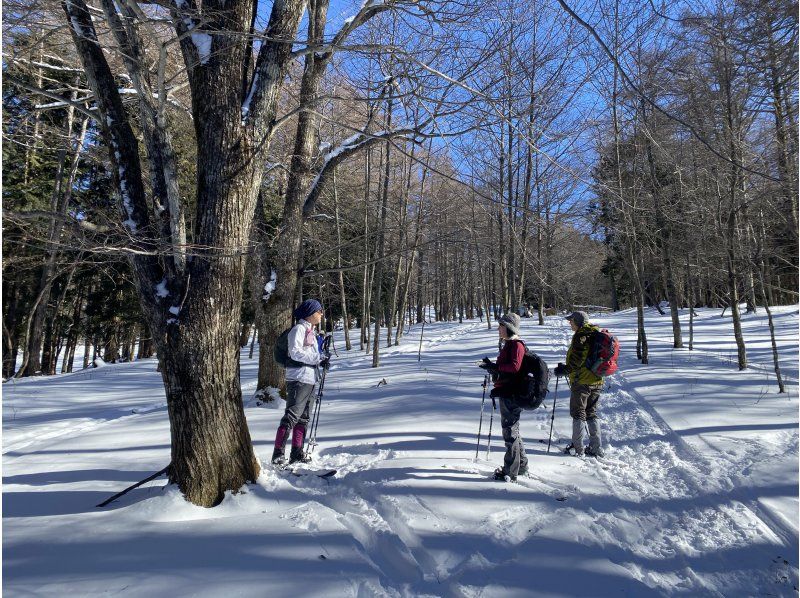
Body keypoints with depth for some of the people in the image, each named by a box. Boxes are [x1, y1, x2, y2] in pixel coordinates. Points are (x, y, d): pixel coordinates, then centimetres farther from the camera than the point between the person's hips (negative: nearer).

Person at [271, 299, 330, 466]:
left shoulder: (310, 330, 19)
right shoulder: (299, 329, -9)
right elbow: (295, 352, -19)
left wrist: (322, 358, 4)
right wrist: (318, 357, -17)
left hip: (310, 379, 10)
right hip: (298, 379, -10)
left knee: (303, 417, 12)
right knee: (291, 416, -10)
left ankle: (297, 453, 18)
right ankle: (278, 453, -4)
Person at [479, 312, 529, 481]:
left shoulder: (516, 344, -14)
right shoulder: (508, 344, 17)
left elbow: (514, 366, -26)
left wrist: (494, 367, -24)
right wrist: (493, 366, 4)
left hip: (511, 394, -10)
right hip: (506, 393, 10)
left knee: (510, 431, -1)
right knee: (512, 430, 19)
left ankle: (510, 472, 9)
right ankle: (521, 466, 32)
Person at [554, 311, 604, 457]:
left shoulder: (581, 335, -15)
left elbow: (577, 360, -22)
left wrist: (565, 370, -11)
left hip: (581, 381, -8)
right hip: (597, 381, 8)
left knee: (578, 414, 2)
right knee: (592, 413, 15)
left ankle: (577, 448, 8)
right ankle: (596, 448, 17)